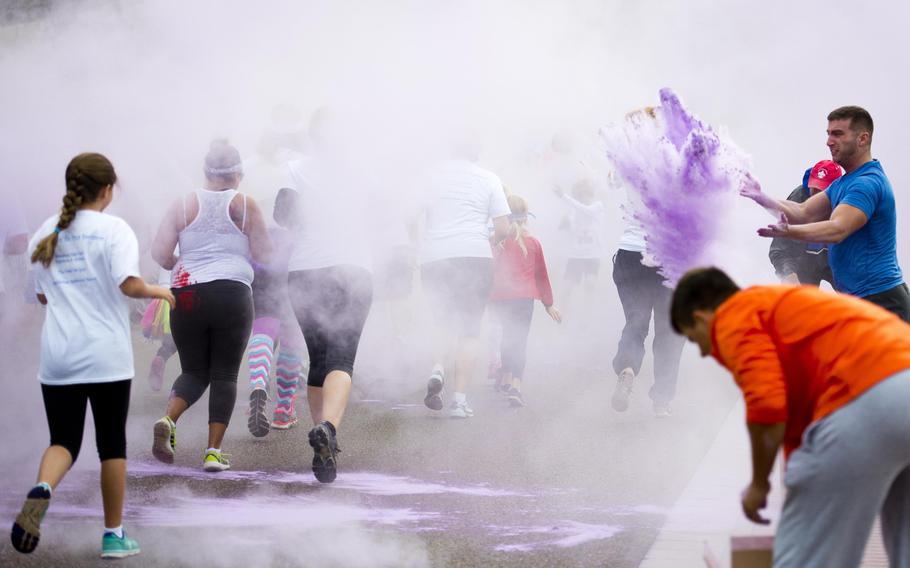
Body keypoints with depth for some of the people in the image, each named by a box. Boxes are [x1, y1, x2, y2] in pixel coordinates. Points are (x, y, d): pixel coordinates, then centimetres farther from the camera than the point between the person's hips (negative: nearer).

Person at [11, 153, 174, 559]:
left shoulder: (47, 232, 8)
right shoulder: (114, 229, -6)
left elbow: (42, 295, 14)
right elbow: (129, 285, -17)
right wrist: (159, 292, 1)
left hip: (57, 357, 3)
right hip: (106, 357, -3)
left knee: (63, 441, 7)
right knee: (112, 445, 10)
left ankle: (41, 491, -26)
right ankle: (113, 535, 15)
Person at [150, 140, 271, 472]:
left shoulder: (184, 205, 6)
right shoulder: (246, 207, 1)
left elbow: (159, 253, 1)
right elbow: (263, 255, 3)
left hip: (185, 295, 2)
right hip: (231, 295, -2)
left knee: (194, 372, 15)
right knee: (225, 375, 6)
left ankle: (168, 420, -13)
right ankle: (214, 451, -2)